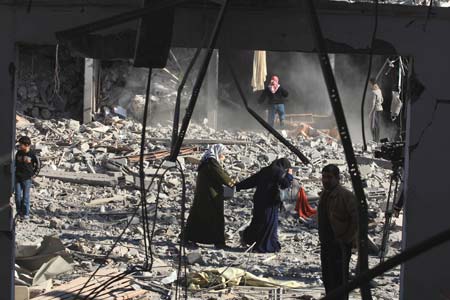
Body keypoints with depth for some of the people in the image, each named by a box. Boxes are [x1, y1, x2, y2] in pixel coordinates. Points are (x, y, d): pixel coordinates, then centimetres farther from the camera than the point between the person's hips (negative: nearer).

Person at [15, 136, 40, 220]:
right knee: (18, 195, 2)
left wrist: (33, 173, 1)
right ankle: (19, 211, 17)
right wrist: (15, 172, 8)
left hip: (27, 178, -3)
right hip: (18, 178, 3)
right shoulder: (18, 153, 0)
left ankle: (26, 213, 12)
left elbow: (37, 164, 3)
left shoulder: (32, 154, -10)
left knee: (26, 196, 3)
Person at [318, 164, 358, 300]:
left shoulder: (346, 196, -17)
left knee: (339, 279, -7)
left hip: (340, 244, -9)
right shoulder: (324, 194, 10)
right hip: (326, 243, 9)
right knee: (327, 278, 17)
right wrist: (322, 238, 15)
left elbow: (358, 218, -20)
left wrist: (347, 238, -15)